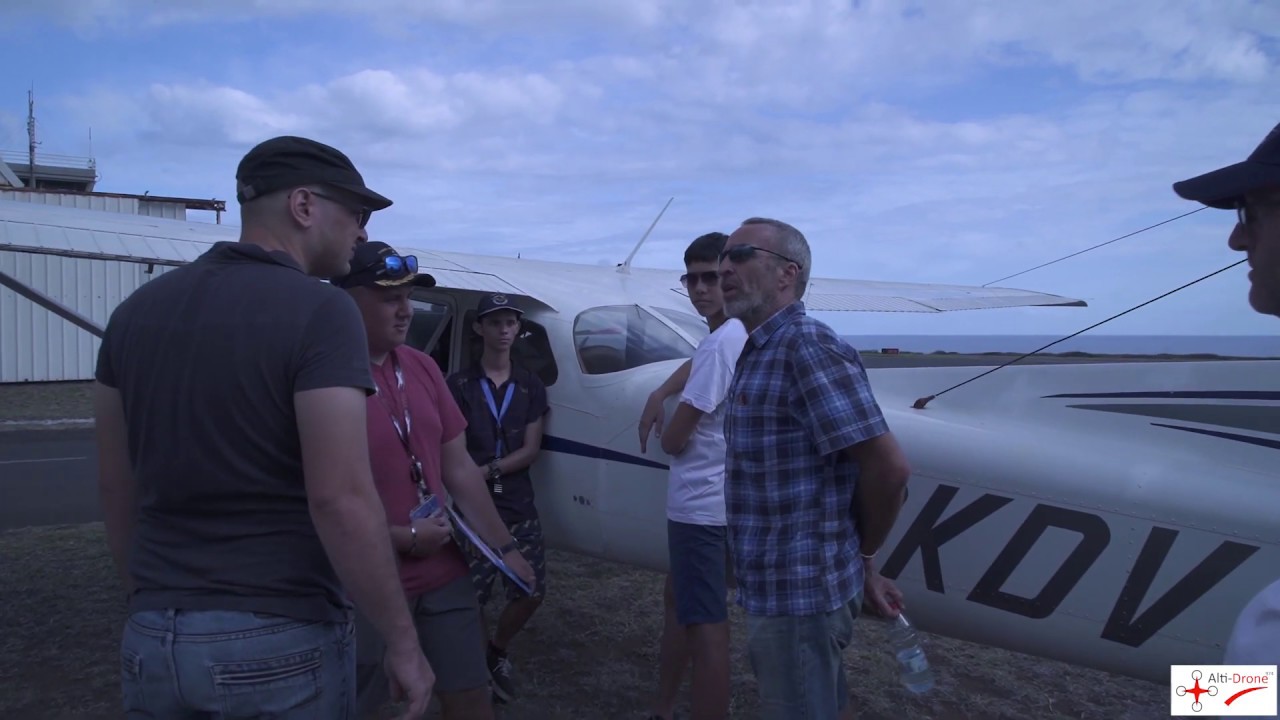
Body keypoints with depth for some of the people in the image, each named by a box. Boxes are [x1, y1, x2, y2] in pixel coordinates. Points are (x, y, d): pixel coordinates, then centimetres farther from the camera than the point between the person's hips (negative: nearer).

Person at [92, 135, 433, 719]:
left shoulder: (136, 310, 5)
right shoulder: (318, 311, -15)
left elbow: (116, 486, 10)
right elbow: (341, 500, -21)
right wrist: (403, 643, -13)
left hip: (151, 642, 6)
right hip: (281, 644, -5)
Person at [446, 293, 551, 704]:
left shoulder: (530, 387, 9)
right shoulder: (460, 385, 1)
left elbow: (531, 450, 1)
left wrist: (488, 471, -13)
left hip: (518, 506, 3)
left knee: (530, 592, 2)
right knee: (472, 596, -2)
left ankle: (497, 653, 29)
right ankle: (479, 664, 24)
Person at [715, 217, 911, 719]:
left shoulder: (807, 347, -20)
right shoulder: (757, 354, 11)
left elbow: (888, 466, -24)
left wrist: (864, 555, -6)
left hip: (799, 591, -9)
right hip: (780, 585, 9)